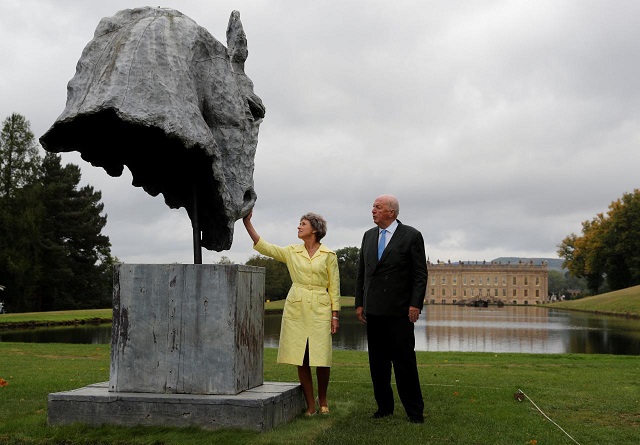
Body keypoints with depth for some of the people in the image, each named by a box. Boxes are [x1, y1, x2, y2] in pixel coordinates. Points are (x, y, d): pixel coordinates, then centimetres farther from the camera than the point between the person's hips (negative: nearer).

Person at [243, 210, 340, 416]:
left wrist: (335, 315, -1)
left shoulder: (329, 255, 3)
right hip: (296, 308, 2)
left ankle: (322, 401, 18)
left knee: (321, 360, -5)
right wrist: (247, 222, -7)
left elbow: (334, 287, 3)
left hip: (320, 309, -2)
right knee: (301, 360, 1)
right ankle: (310, 405, 11)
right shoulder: (291, 252, 8)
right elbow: (263, 246, 0)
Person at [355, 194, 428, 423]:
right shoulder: (369, 235, 13)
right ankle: (384, 406, 18)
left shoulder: (411, 236, -3)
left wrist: (415, 304, -12)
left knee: (404, 360, -3)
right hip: (374, 310, 5)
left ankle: (414, 410, 6)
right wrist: (359, 303, 10)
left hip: (399, 310, -5)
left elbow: (420, 274, -5)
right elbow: (361, 272, 15)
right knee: (378, 361, 8)